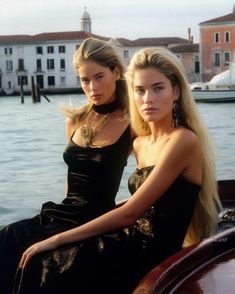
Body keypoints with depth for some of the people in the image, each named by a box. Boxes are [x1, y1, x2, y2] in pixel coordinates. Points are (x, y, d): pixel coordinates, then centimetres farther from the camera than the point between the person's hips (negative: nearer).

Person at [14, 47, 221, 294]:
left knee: (40, 265, -15)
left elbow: (130, 213, -18)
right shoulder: (140, 144, 11)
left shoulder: (184, 141, -15)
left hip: (156, 255, -7)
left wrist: (57, 239, -15)